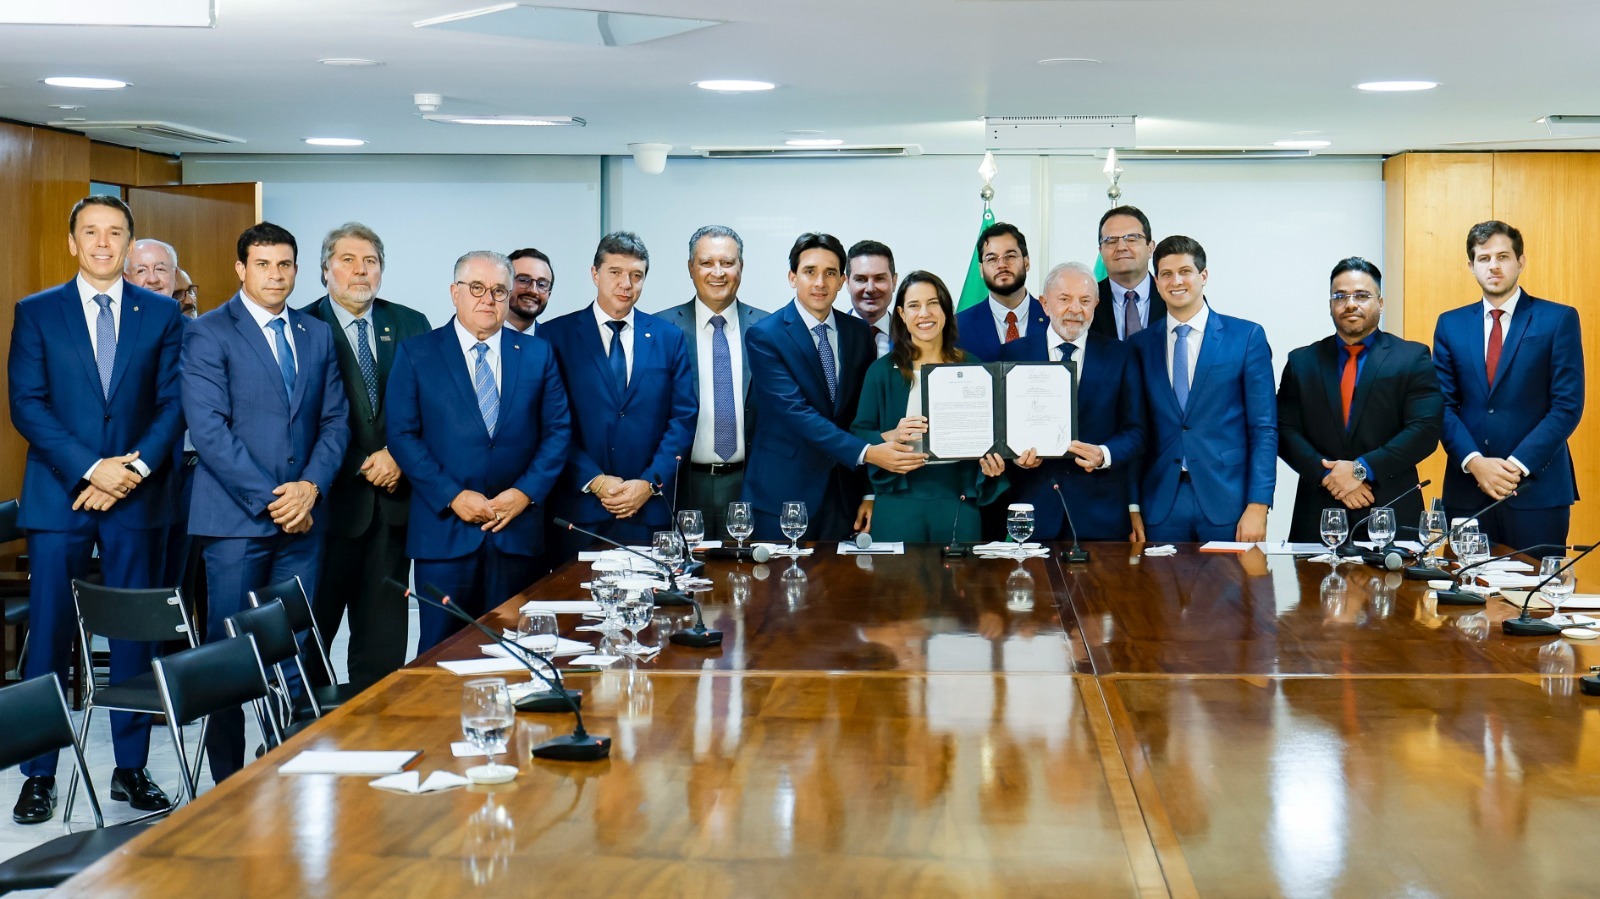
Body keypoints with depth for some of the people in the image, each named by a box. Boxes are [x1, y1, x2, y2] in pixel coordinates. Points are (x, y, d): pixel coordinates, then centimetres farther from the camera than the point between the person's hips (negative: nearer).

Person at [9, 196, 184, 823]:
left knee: (135, 635, 5)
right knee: (49, 637, 0)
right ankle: (39, 776, 9)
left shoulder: (162, 314, 8)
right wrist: (91, 469, -13)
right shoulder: (36, 313, 5)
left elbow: (172, 403, 3)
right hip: (58, 497, -1)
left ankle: (130, 769, 15)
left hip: (137, 496, 1)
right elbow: (27, 405, -3)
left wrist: (134, 469, -11)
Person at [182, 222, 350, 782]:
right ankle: (228, 782, 10)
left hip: (302, 518, 4)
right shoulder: (209, 334, -2)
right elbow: (208, 429, -10)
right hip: (236, 518, -4)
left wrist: (311, 487, -7)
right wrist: (268, 500, -14)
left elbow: (335, 420, 10)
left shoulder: (317, 335, 14)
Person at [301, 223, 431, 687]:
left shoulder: (410, 325, 10)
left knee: (384, 631, 8)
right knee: (312, 626, 5)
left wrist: (399, 455, -8)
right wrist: (362, 467, -11)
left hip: (393, 497, 3)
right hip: (332, 497, -3)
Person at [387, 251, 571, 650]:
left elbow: (558, 431, 7)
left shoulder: (538, 354, 9)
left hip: (516, 528, 2)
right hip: (444, 528, -2)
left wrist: (526, 492, -7)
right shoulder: (417, 354, 3)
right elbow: (402, 435, -2)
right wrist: (453, 497, -11)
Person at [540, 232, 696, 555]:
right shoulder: (556, 335, 3)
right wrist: (595, 481, -11)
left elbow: (683, 417, 5)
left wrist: (651, 483, -6)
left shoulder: (669, 338, 10)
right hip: (579, 506, -1)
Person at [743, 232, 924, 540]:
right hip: (783, 493, -4)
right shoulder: (764, 336, -8)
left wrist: (870, 492, 1)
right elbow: (795, 411, -18)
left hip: (844, 493, 4)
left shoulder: (860, 333, 7)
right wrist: (866, 453, -27)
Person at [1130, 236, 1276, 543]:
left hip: (1228, 505, -2)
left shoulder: (1247, 336, 2)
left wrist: (1258, 506, -10)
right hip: (1161, 508, 2)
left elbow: (1264, 428, -1)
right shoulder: (1141, 345, 9)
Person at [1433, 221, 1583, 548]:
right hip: (1467, 490, 2)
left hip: (1536, 489, -2)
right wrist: (1474, 462, -10)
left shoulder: (1558, 320, 1)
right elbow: (1443, 405, 5)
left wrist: (1518, 464, -13)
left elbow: (1568, 405, -4)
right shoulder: (1450, 325, 10)